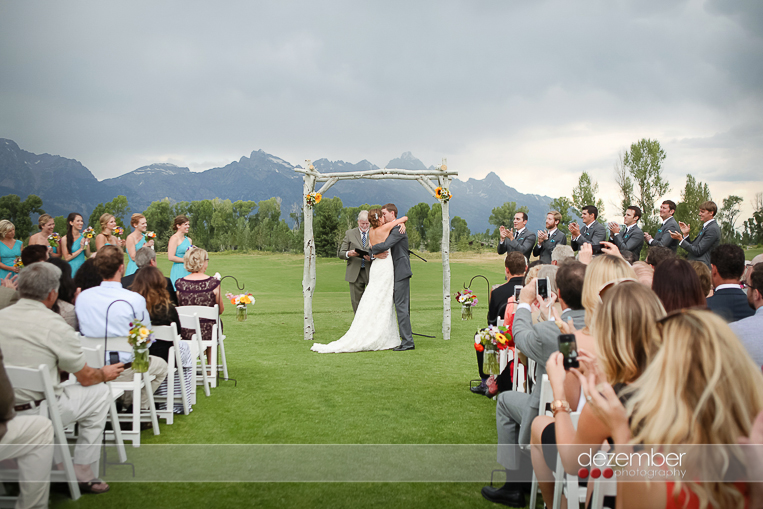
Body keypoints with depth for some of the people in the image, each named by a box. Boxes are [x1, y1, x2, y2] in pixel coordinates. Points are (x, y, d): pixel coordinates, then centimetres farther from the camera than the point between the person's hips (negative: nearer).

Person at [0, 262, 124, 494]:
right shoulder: (55, 326, -14)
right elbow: (86, 377, -4)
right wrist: (105, 373, 19)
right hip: (35, 416, -6)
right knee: (100, 391, 10)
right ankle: (82, 473, 13)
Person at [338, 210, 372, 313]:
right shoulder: (349, 233, 10)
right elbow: (340, 254, 6)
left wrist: (371, 257, -16)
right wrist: (348, 254, -16)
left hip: (371, 273, -1)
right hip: (355, 273, 1)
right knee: (356, 302, 2)